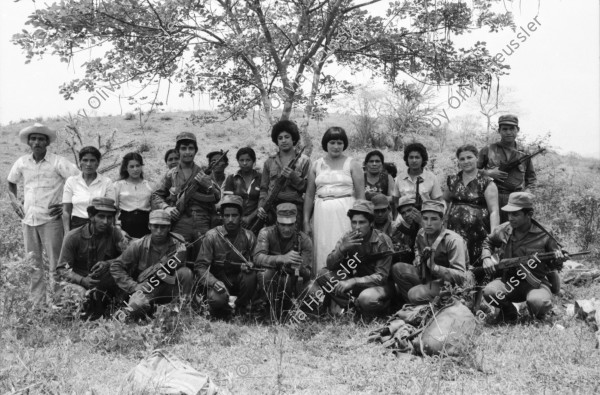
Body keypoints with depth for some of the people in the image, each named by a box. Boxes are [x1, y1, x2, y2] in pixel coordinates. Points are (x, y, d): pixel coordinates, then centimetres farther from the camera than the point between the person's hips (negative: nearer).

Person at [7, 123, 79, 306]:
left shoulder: (58, 162, -8)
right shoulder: (22, 162, 6)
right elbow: (11, 182, 24)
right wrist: (14, 201, 10)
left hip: (51, 219, -5)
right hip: (28, 219, 5)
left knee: (54, 264, -4)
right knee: (33, 265, 12)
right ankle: (37, 304, 22)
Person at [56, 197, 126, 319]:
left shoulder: (114, 233, -1)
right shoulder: (73, 237, -6)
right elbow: (62, 269, -7)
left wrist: (108, 264, -30)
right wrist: (82, 280, -26)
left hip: (106, 284, 3)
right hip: (79, 282, -3)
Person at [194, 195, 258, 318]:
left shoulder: (248, 236, -3)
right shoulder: (212, 236, -9)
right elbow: (200, 266, -12)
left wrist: (250, 265, -28)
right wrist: (214, 282, -30)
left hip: (239, 280, 3)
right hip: (218, 281, -2)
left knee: (251, 275, -30)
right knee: (218, 300, -34)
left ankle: (242, 309, -4)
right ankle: (222, 311, 5)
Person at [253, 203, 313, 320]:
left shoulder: (304, 240, -7)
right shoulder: (266, 233, -9)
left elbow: (307, 274, -10)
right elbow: (258, 258, -27)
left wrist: (299, 268, -35)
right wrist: (281, 259, -44)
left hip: (291, 285, 1)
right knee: (266, 272, -32)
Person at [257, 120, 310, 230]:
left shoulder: (303, 160, 7)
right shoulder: (269, 162, 14)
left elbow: (308, 188, 2)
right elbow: (264, 188, 14)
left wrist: (293, 177, -12)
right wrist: (261, 206, -1)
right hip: (271, 208, 2)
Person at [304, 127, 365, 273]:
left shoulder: (352, 164, 4)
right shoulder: (316, 165, 11)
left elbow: (360, 195, 0)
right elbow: (309, 195, 13)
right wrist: (306, 220, 9)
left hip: (345, 212, -3)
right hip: (322, 212, 3)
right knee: (322, 250, 4)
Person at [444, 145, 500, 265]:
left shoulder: (486, 183, -2)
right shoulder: (453, 181, 12)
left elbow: (494, 211, -7)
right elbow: (445, 200, 29)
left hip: (478, 232, -3)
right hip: (454, 232, 4)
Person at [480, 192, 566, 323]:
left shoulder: (543, 235, -9)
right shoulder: (503, 230, -2)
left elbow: (552, 265, 5)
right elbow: (488, 242, 20)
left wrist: (558, 259, -19)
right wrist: (486, 258, 0)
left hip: (536, 282, -2)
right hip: (509, 281, 2)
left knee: (539, 302, -36)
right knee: (489, 292, -30)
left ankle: (538, 317, 7)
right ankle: (508, 312, 7)